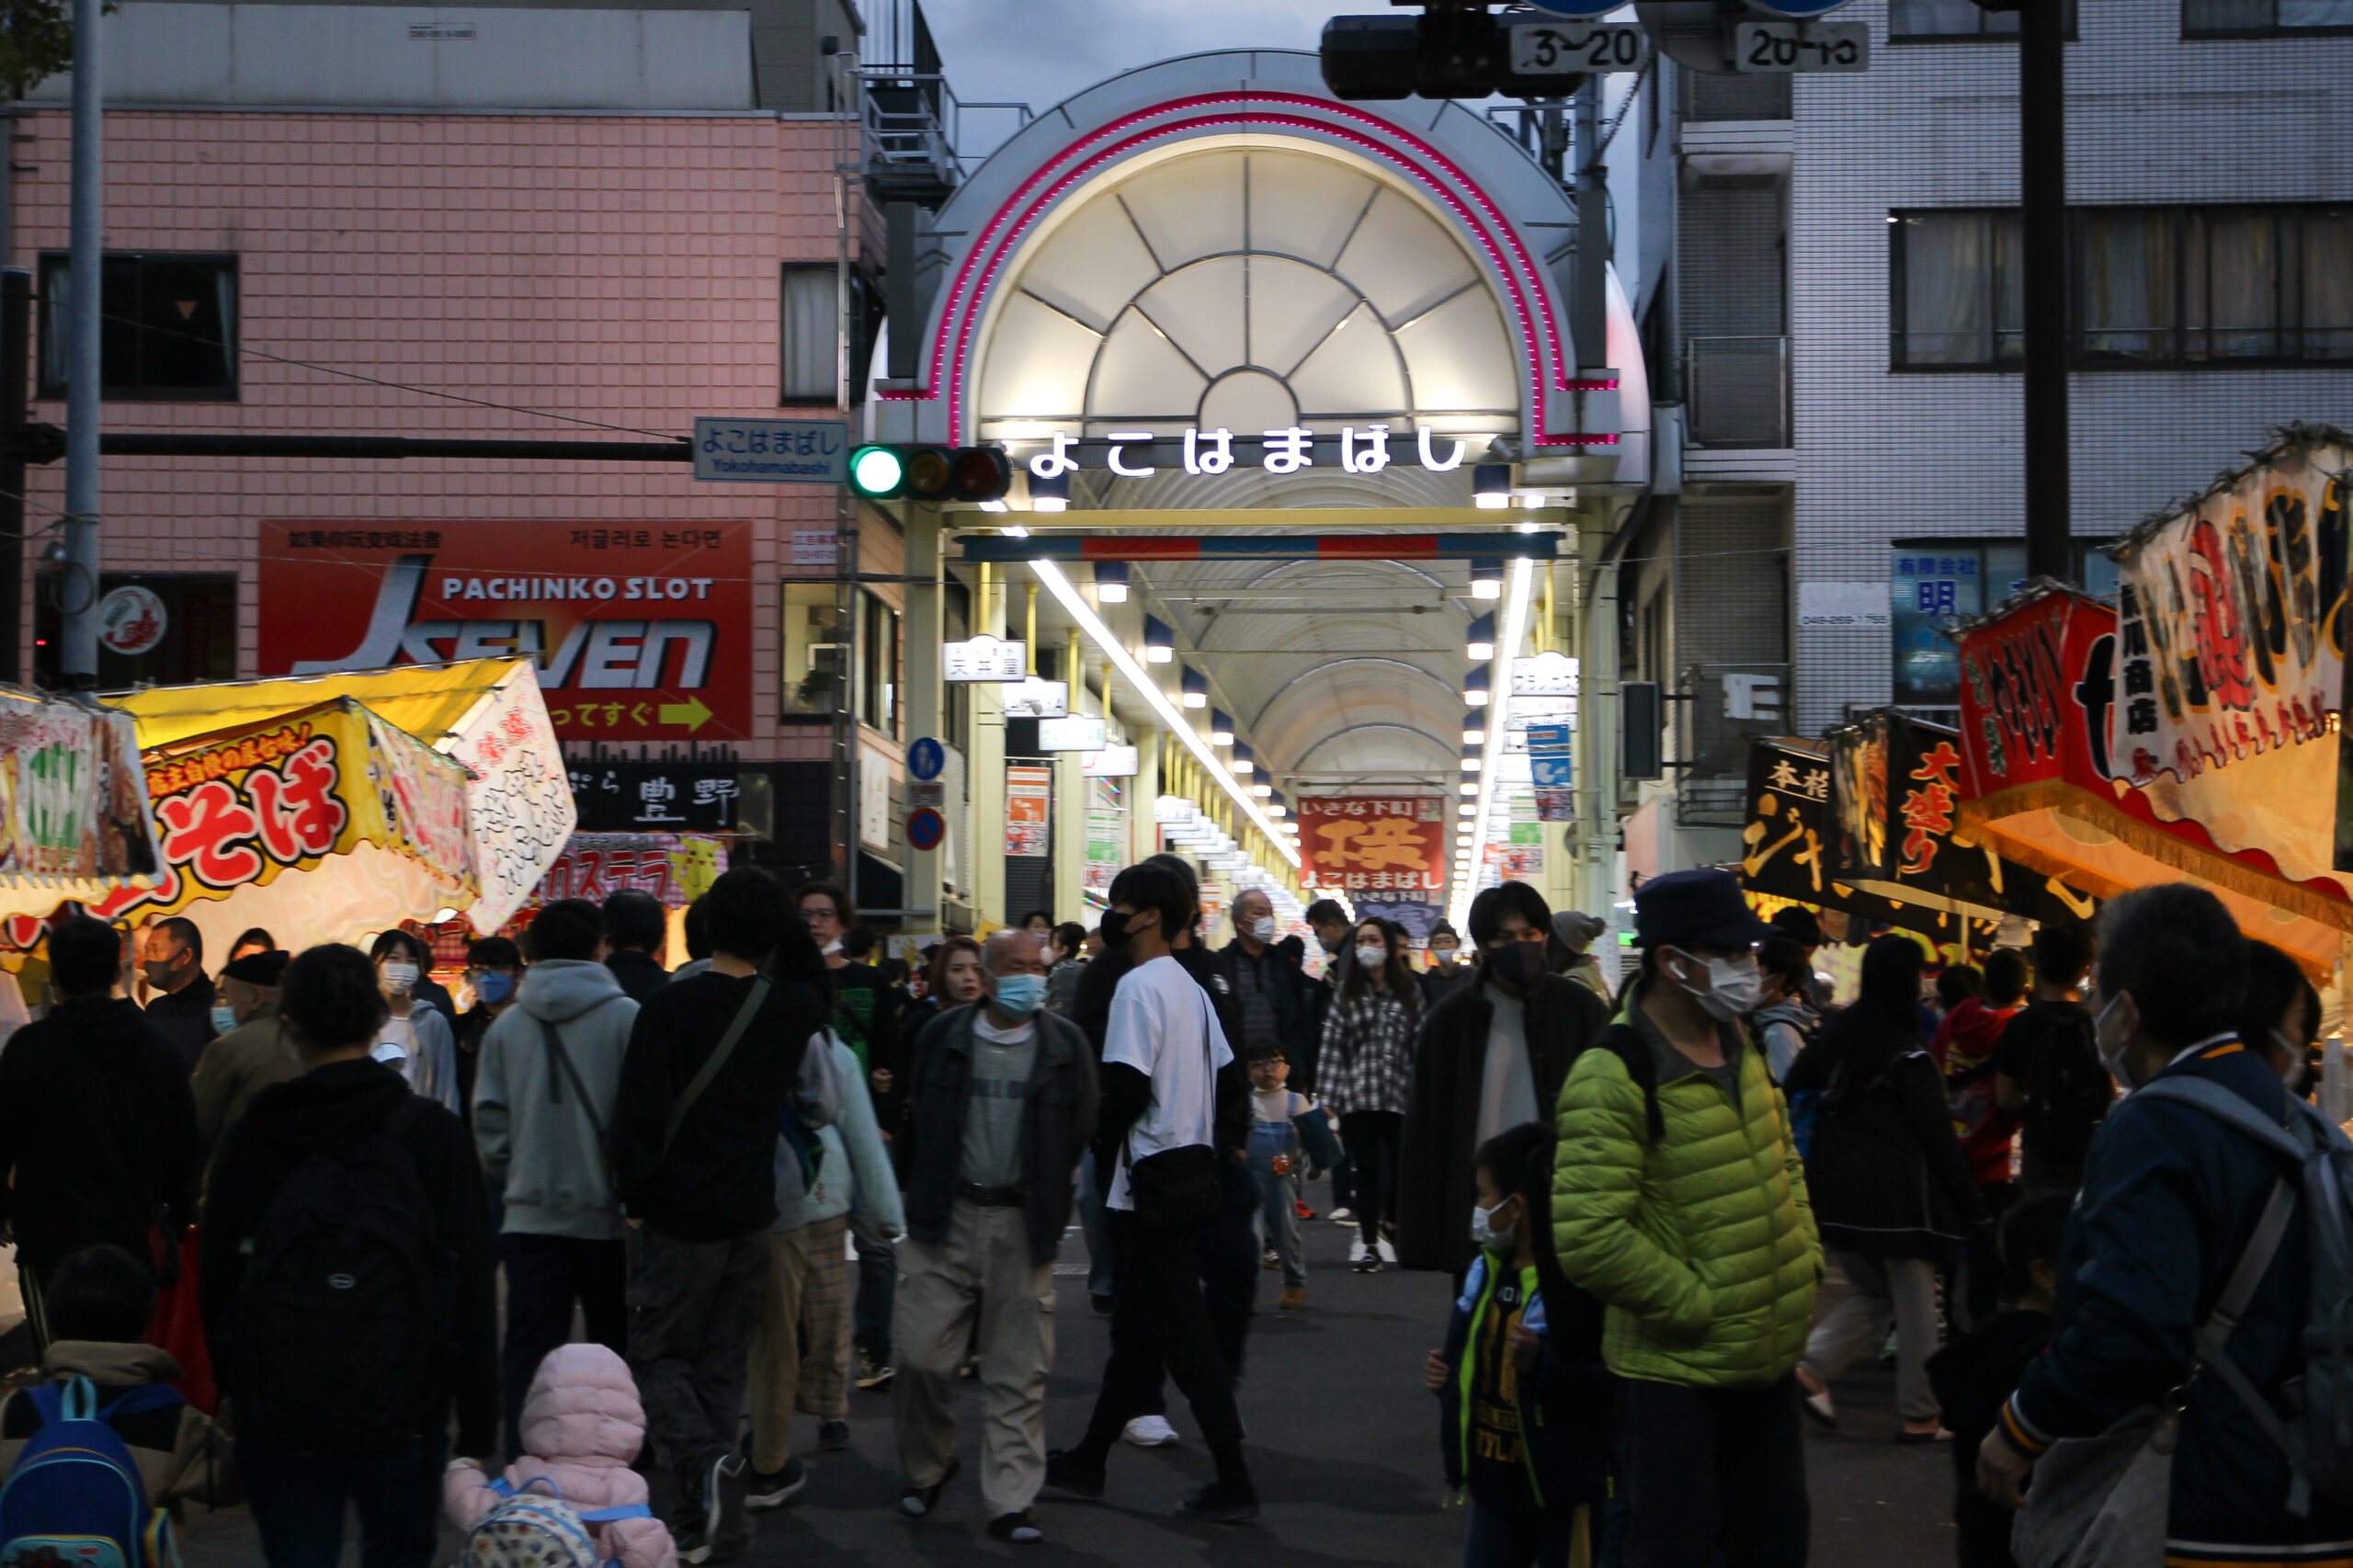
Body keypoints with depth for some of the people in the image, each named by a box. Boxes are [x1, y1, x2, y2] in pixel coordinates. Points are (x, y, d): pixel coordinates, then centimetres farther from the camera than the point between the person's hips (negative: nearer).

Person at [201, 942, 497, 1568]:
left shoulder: (251, 1139, -1)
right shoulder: (433, 1131, -4)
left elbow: (217, 1281, 4)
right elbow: (474, 1287, -4)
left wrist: (230, 1393, 15)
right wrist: (478, 1428, 1)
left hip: (277, 1417, 1)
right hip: (402, 1412, -1)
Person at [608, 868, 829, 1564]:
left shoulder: (669, 1007, -15)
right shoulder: (792, 1009, -1)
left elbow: (638, 1115, -15)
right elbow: (817, 986, 25)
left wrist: (635, 1200, -4)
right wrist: (785, 923, 13)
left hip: (680, 1218, -4)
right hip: (752, 1218, 4)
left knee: (656, 1352, 8)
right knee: (723, 1363, 13)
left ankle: (704, 1457, -18)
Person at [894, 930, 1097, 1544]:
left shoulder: (1065, 1044, 3)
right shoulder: (942, 1037, 4)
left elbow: (1082, 1132, 8)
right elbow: (915, 1120, 12)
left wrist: (1050, 1203, 7)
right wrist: (920, 1196, 10)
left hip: (1022, 1223, 0)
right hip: (947, 1218, 0)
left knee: (1018, 1371, 2)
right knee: (923, 1353, -3)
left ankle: (1010, 1500, 9)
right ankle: (925, 1469, 22)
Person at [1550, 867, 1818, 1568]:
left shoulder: (1737, 1047, 7)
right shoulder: (1614, 1078, -20)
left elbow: (1784, 1163, 20)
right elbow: (1587, 1237, -27)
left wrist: (1806, 1263, 6)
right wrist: (1697, 1305, -21)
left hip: (1771, 1359, 8)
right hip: (1676, 1373, -8)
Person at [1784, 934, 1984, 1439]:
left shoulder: (1835, 1035, 5)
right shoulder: (1906, 1054, -13)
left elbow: (1791, 1090, 10)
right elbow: (1937, 1133, -11)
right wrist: (1971, 1203, -6)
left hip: (1835, 1190, 7)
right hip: (1895, 1193, -6)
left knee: (1871, 1292, 19)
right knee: (1915, 1306, 5)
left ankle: (1812, 1367, -1)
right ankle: (1919, 1417, 10)